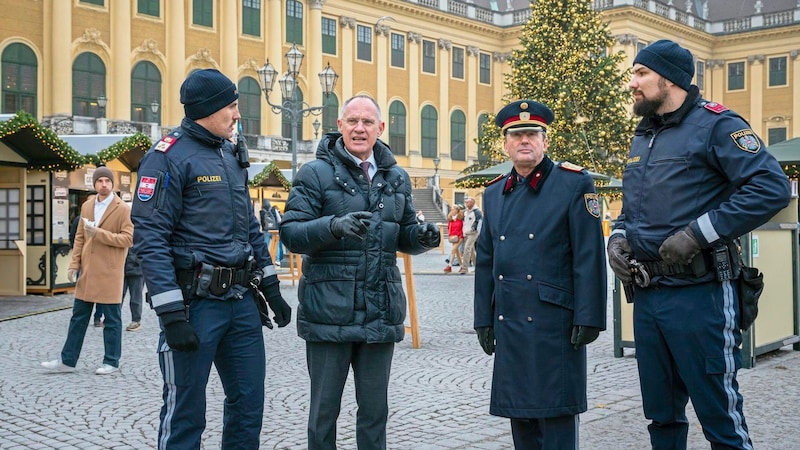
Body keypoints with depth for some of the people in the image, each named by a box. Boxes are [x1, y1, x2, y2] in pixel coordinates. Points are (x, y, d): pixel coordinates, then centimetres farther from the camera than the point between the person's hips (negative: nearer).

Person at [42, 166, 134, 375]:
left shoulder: (123, 209, -6)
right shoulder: (86, 206, 12)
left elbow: (128, 239, -13)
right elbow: (79, 237, 15)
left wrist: (99, 233, -19)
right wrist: (74, 264, 6)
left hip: (109, 273, -5)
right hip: (87, 271, 6)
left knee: (112, 319, 3)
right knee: (78, 317, 10)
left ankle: (111, 362, 13)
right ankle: (67, 361, 16)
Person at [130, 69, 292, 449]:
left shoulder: (231, 155, 15)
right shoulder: (168, 157, -10)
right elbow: (150, 239, -16)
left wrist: (271, 287, 18)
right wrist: (171, 314, -21)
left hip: (242, 301, 8)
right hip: (195, 303, -7)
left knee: (249, 405, 13)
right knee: (185, 416, 3)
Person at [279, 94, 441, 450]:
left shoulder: (397, 178, 13)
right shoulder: (316, 173, -2)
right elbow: (291, 233, -10)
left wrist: (422, 236, -7)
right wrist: (335, 226, -28)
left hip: (381, 311, 4)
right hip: (329, 311, -4)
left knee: (375, 409, 13)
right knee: (324, 408, 7)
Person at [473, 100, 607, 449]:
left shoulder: (574, 184, -3)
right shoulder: (494, 193, 14)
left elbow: (589, 257, -8)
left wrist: (588, 318, -13)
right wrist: (483, 320, 12)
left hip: (555, 324, -5)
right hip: (509, 324, 5)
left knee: (556, 416, -1)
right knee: (519, 413, 12)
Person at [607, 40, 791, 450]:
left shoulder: (715, 125, -7)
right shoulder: (641, 138, 17)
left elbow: (771, 187, -18)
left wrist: (697, 233, -22)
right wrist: (617, 237, 5)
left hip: (699, 294, -8)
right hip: (646, 296, 8)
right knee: (661, 415, 16)